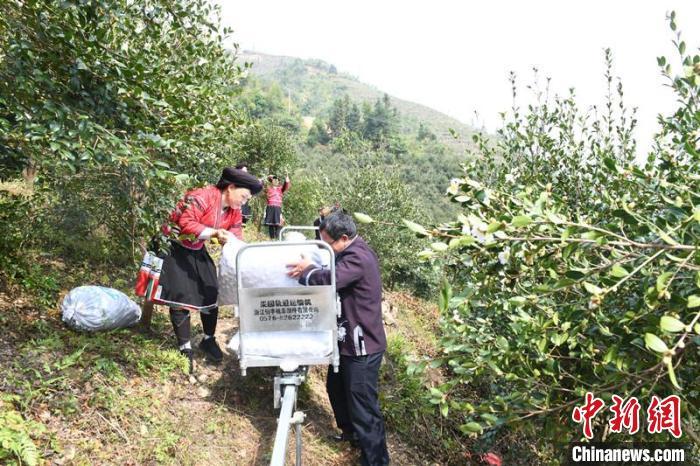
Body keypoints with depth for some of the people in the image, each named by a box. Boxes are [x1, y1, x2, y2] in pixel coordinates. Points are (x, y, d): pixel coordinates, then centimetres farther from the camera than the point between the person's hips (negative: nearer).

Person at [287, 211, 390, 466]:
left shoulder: (358, 258, -25)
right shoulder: (351, 253, 8)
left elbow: (330, 280, -36)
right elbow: (335, 275, 17)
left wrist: (307, 270, -17)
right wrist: (311, 269, 0)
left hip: (362, 345, -11)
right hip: (348, 339, 11)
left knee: (363, 405, -1)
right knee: (337, 388, 27)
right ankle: (351, 431, 49)